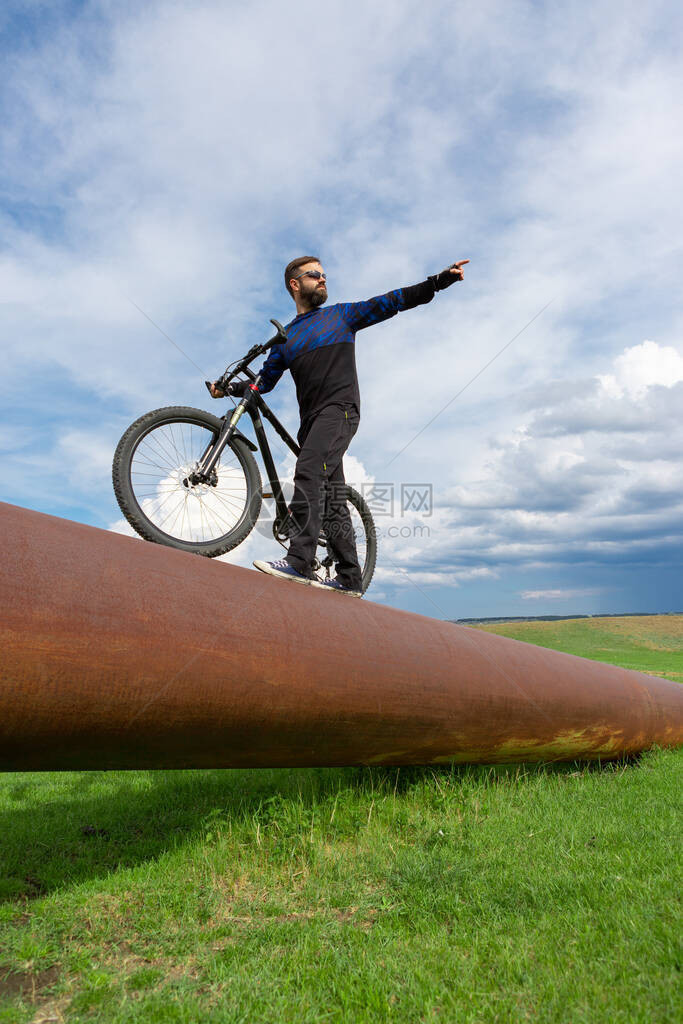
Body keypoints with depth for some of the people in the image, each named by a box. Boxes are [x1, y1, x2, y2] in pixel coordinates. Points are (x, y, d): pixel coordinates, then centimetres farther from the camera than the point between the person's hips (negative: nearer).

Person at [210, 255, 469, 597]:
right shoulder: (286, 338, 24)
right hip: (311, 417, 5)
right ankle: (350, 577, 6)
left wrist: (441, 279, 4)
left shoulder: (341, 314, 16)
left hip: (339, 409, -5)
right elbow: (265, 379, 24)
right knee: (330, 496, 2)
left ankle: (299, 561, -33)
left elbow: (390, 302, 11)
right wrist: (229, 388, 10)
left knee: (308, 471, -26)